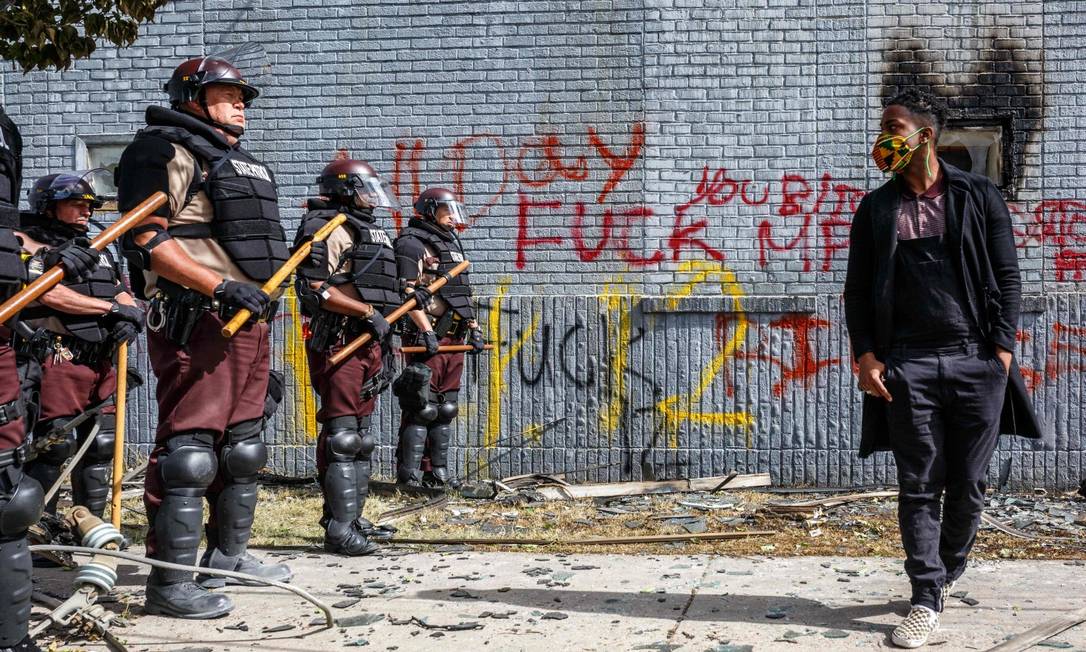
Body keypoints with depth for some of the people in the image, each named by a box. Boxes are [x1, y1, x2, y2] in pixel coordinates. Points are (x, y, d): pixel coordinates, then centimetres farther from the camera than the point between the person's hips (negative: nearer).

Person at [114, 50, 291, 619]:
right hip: (198, 321, -10)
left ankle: (228, 556, 28)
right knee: (188, 451, -12)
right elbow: (148, 239, -17)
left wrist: (270, 288, 20)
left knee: (243, 447, 16)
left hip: (250, 319, 10)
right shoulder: (168, 152, -7)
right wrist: (221, 287, -24)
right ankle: (170, 583, -10)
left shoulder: (242, 165, 23)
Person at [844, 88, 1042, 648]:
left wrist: (1002, 350, -4)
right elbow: (857, 288, 9)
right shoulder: (876, 208, 10)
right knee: (919, 486, 0)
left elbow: (1006, 277, 4)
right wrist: (864, 355, -3)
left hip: (976, 361, -1)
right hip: (907, 365, 1)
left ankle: (949, 569, 29)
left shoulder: (979, 197, 6)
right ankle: (926, 600, 5)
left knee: (968, 485, 6)